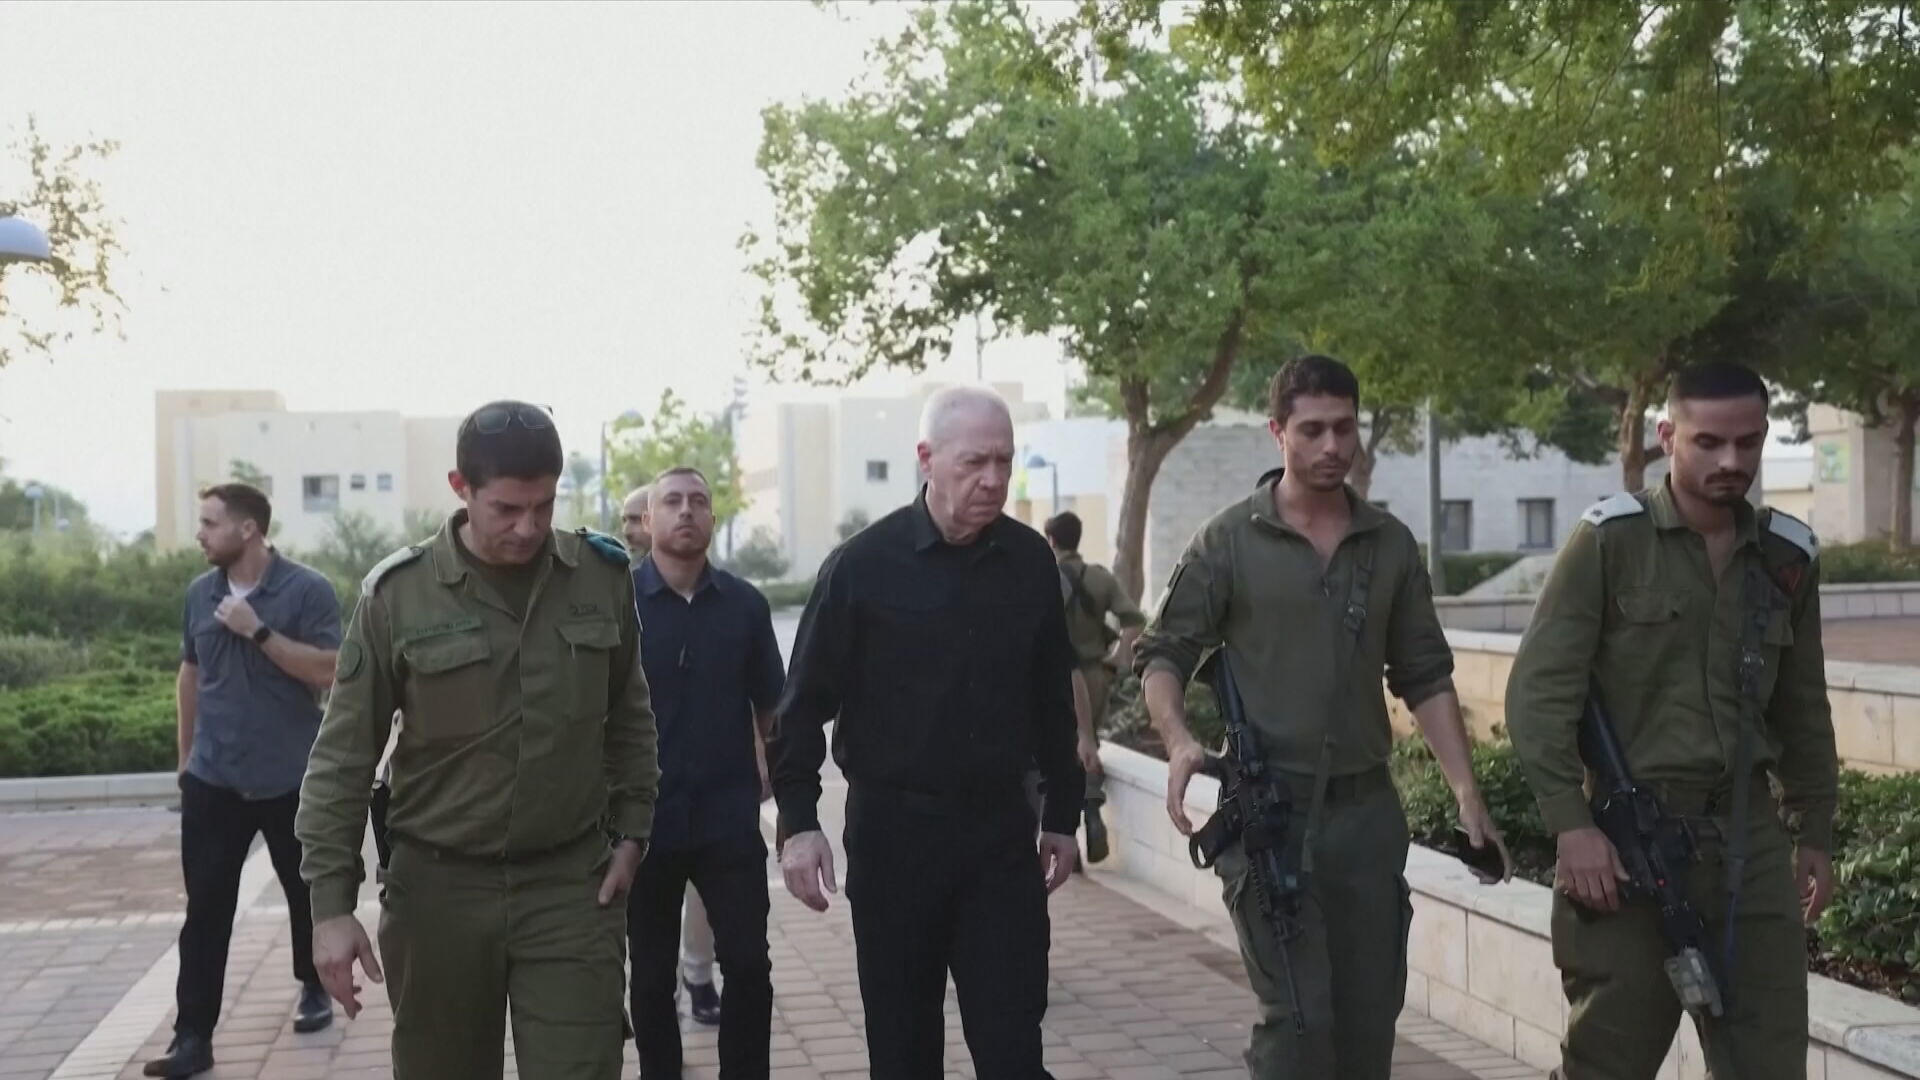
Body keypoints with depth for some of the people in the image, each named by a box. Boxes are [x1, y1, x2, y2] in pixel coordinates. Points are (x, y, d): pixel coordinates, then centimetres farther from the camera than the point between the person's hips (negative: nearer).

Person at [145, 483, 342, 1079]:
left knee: (306, 892, 13)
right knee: (205, 907, 0)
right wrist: (186, 753, 17)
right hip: (212, 778, 3)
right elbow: (190, 673, 16)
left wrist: (259, 632, -22)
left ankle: (314, 987, 35)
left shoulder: (307, 590, -10)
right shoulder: (200, 592, 5)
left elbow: (327, 672, -17)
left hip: (290, 778, -3)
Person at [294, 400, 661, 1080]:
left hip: (573, 886, 1)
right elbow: (343, 757, -4)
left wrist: (631, 831, 7)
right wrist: (331, 903, -7)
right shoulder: (398, 593, -8)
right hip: (440, 890, -1)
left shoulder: (603, 576, -1)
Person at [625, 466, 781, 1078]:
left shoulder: (745, 604, 2)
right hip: (643, 819, -1)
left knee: (748, 965, -1)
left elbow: (770, 709, 8)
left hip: (729, 817, 1)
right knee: (651, 976, 11)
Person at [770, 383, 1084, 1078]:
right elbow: (806, 701, -4)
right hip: (893, 827, -2)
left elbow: (1052, 699, 11)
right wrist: (799, 822, -10)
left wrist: (1062, 812, 14)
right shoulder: (865, 563, -8)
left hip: (1002, 826, 2)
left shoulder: (1031, 560, 2)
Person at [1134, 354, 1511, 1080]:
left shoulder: (1390, 544, 8)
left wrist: (1467, 792, 3)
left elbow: (1425, 677, 11)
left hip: (1367, 809, 4)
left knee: (1370, 1015, 10)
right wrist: (1179, 740, -21)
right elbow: (1162, 654, -1)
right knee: (1297, 1015, -7)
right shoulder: (1229, 542, -3)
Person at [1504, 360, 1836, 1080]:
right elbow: (1538, 691, -9)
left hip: (1748, 835, 5)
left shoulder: (1788, 555, 9)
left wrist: (1815, 831, 18)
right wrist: (1570, 822, -15)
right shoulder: (1609, 540, -6)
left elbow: (1803, 709, 18)